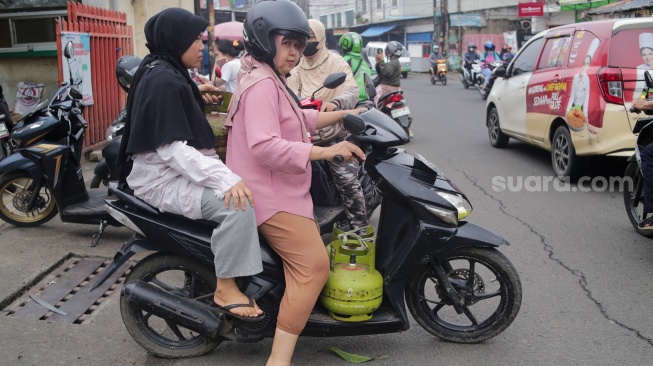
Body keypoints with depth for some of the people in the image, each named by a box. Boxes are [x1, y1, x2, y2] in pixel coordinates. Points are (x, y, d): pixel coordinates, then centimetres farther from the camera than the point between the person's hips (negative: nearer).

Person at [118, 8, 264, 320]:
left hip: (180, 171, 11)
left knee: (246, 186, 13)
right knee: (239, 204, -29)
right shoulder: (163, 82, -19)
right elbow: (172, 149, -28)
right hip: (165, 181, -11)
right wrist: (225, 178, -36)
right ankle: (225, 289, -17)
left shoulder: (168, 73, 14)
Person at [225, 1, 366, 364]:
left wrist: (342, 115, 18)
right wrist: (326, 151, -33)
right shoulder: (262, 84, -19)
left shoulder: (271, 80, 17)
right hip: (270, 194, -11)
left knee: (315, 238, 26)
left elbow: (298, 120, 25)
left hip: (279, 189, 12)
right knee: (313, 266, -18)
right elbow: (265, 146, -31)